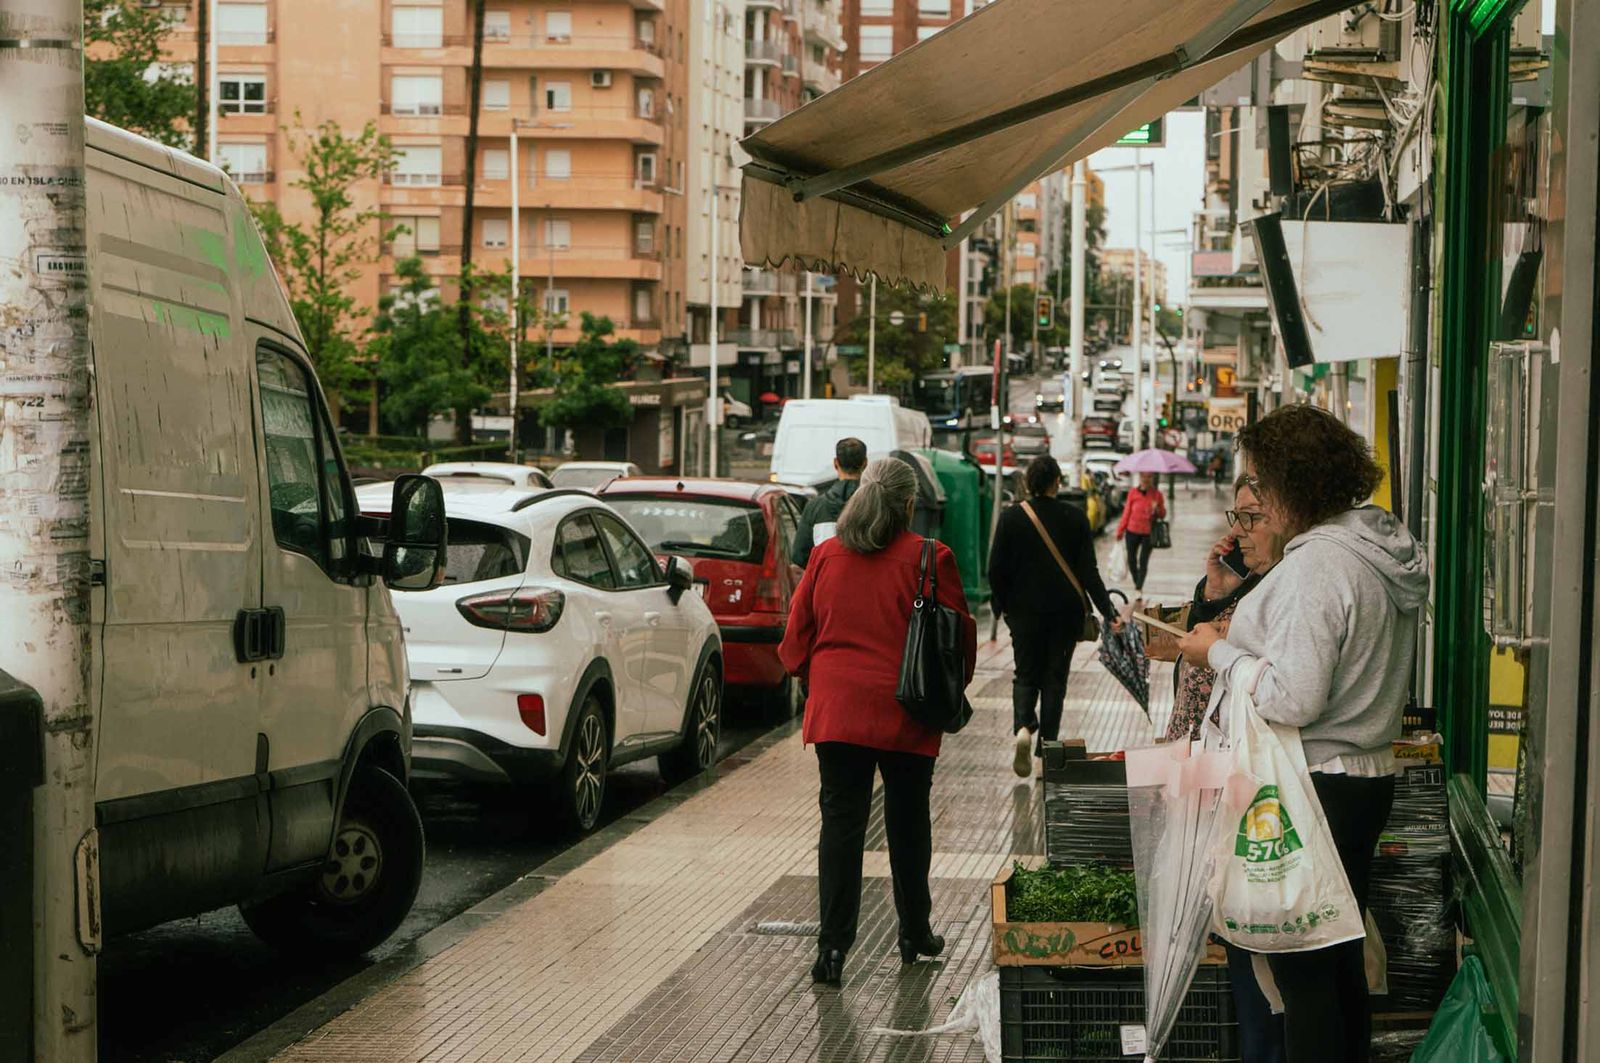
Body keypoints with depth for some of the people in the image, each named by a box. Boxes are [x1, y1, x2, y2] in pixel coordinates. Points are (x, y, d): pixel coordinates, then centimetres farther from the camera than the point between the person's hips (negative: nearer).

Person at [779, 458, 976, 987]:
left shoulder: (825, 556, 3)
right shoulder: (929, 559, -7)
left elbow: (796, 640, 9)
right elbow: (960, 637, -3)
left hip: (835, 710, 2)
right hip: (905, 716, -2)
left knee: (840, 824, 1)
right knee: (907, 824, 14)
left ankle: (832, 947, -7)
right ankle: (915, 935, 27)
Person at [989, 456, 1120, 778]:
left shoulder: (1011, 517, -5)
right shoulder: (1074, 518, -6)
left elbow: (996, 570, -4)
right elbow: (1088, 570, -8)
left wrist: (1002, 605, 11)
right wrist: (1108, 612, -5)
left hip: (1024, 610, 0)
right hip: (1065, 613, 0)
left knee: (1026, 674, 12)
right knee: (1054, 678, 10)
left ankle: (1023, 726, -16)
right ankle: (1045, 750, 9)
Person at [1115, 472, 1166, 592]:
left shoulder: (1157, 494, 0)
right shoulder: (1133, 493, 0)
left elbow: (1163, 515, 6)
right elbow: (1126, 513, 6)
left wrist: (1157, 509, -17)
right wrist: (1120, 531, 7)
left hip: (1148, 533, -1)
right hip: (1132, 532, 1)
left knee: (1143, 562, -3)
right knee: (1131, 560, 7)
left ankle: (1139, 588, 1)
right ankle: (1136, 583, 27)